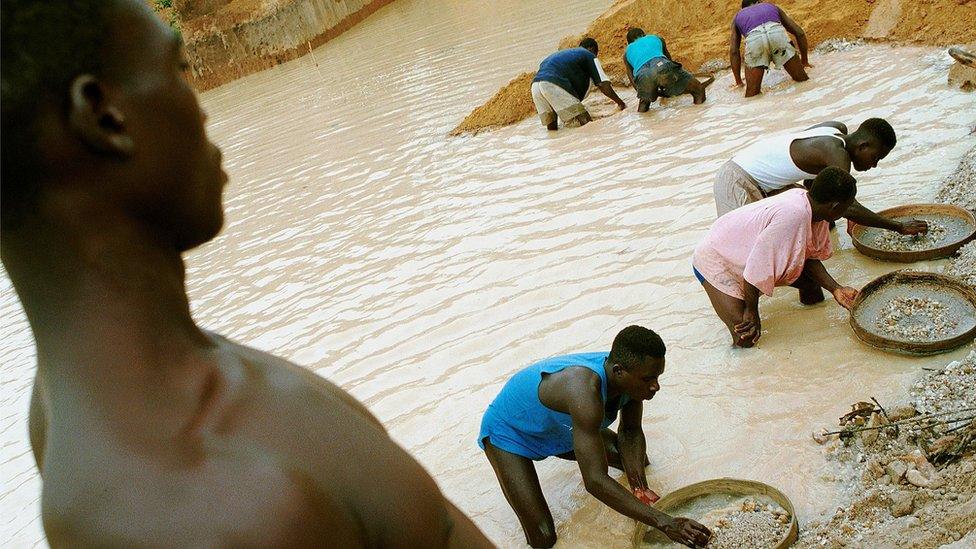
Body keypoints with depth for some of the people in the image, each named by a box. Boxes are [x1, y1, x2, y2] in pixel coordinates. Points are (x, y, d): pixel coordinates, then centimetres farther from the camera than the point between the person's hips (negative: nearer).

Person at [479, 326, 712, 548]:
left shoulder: (631, 378, -21)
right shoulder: (586, 389, -45)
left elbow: (630, 431, -4)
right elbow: (595, 481, -44)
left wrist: (640, 488, -21)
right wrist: (664, 522, -44)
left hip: (562, 428, 7)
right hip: (508, 431, -7)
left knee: (638, 460, 3)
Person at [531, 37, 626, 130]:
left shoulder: (562, 53, 40)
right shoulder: (589, 55, 18)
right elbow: (603, 84, 8)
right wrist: (620, 102, 19)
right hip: (554, 85, -7)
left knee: (551, 127, 11)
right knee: (584, 122, -8)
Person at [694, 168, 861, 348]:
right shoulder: (794, 215, -37)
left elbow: (810, 257, 1)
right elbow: (758, 266, -32)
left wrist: (836, 289, -11)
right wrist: (752, 310, -20)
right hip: (716, 259, -8)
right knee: (746, 338, -17)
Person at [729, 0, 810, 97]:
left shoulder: (738, 16, 40)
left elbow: (733, 51, 31)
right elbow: (800, 33, 37)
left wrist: (738, 82, 36)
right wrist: (804, 61, 47)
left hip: (753, 39, 0)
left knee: (752, 93, 5)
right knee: (802, 81, 11)